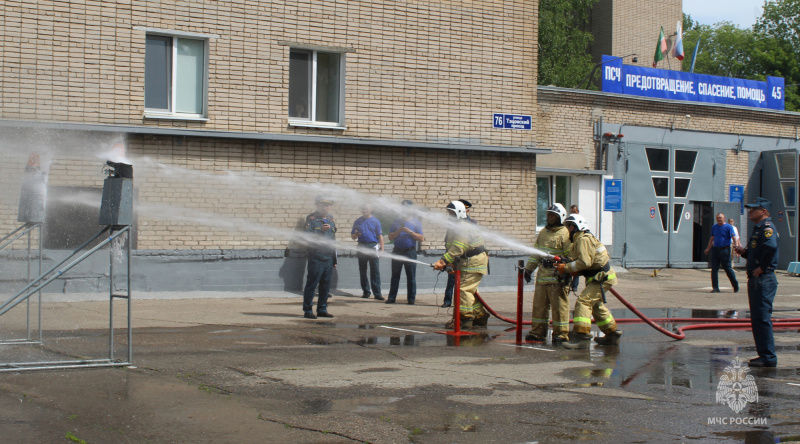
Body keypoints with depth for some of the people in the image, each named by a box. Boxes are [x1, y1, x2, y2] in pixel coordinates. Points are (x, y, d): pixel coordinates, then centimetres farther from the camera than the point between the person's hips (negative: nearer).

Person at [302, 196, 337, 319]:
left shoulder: (330, 220, 15)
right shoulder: (311, 219, -4)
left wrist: (334, 258, 20)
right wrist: (321, 230, -26)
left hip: (329, 258, 6)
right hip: (316, 257, -6)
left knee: (326, 285, 9)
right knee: (311, 284, -4)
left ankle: (322, 310, 17)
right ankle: (307, 310, 1)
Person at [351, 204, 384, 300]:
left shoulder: (375, 221, 5)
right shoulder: (357, 222, 12)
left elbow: (380, 236, 2)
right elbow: (353, 237, 15)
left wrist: (381, 249, -6)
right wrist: (355, 235, -9)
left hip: (373, 246, -3)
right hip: (362, 247, 3)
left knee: (375, 271, -6)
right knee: (362, 271, 6)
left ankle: (377, 293, -6)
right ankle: (366, 292, 15)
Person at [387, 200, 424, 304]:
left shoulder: (415, 222, 6)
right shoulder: (396, 222, 11)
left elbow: (421, 238, -2)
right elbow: (390, 237, 7)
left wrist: (410, 232, -13)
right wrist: (399, 231, -9)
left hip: (410, 252, -2)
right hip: (397, 251, 2)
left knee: (411, 277, 0)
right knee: (395, 276, 4)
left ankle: (411, 298, 4)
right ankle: (391, 297, 8)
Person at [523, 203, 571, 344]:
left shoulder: (565, 234, -7)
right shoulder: (543, 232, 17)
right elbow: (536, 252, 24)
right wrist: (529, 268, 18)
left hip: (557, 278, -7)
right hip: (542, 275, 7)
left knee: (559, 306, -3)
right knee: (539, 305, 10)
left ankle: (561, 334, 4)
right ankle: (538, 332, 19)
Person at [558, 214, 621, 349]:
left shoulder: (583, 239, -15)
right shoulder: (579, 240, 19)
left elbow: (585, 262, -26)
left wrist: (566, 268, -19)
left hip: (602, 278, -11)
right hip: (600, 277, 11)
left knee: (583, 302, -20)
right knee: (595, 305, 24)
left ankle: (582, 336, -29)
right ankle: (612, 334, 36)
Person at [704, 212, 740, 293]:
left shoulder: (728, 227, -4)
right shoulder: (714, 227, 13)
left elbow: (734, 238, -11)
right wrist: (708, 248, 24)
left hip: (725, 250, -5)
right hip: (715, 249, 5)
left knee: (728, 268, 0)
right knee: (714, 269, 0)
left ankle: (736, 286, 16)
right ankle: (715, 288, 4)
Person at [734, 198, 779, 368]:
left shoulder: (767, 227, -14)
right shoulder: (758, 228, 19)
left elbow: (771, 247, -33)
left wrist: (762, 267, -24)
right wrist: (743, 251, 8)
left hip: (764, 279, -11)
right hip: (755, 280, 11)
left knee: (762, 318, -9)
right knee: (757, 319, 14)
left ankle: (769, 357, -6)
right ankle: (764, 354, 21)